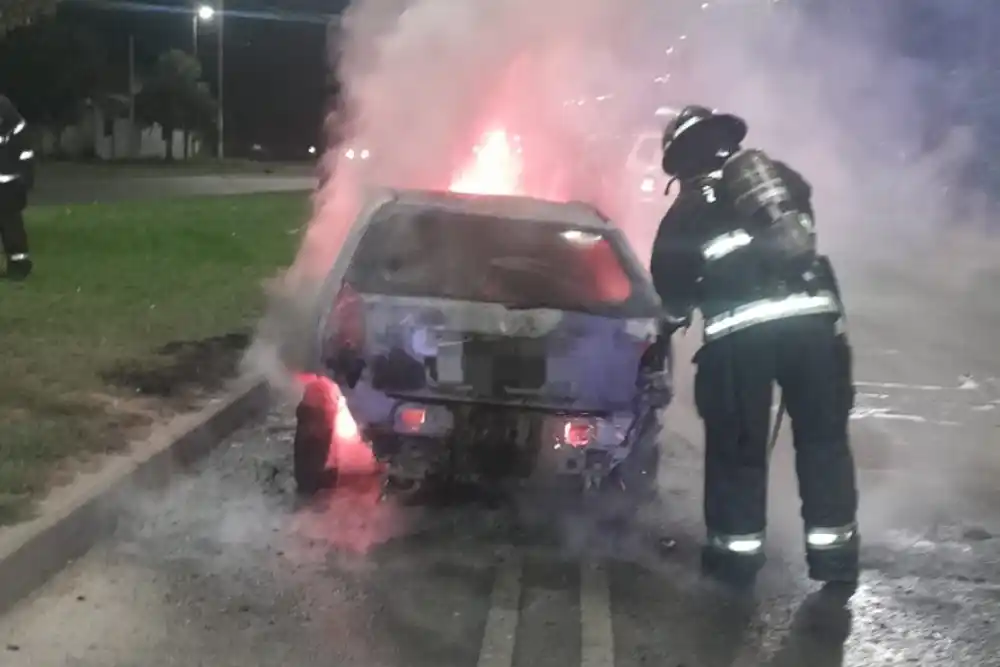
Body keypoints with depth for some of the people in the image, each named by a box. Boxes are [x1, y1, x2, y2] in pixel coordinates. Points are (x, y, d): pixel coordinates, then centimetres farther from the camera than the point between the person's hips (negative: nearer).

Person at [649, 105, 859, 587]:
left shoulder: (687, 212, 12)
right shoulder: (785, 179, 21)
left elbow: (671, 289, 15)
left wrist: (668, 327, 33)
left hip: (739, 331, -2)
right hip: (813, 317, 3)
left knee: (736, 443, 12)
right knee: (824, 435, 14)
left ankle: (737, 551, 18)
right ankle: (834, 553, 18)